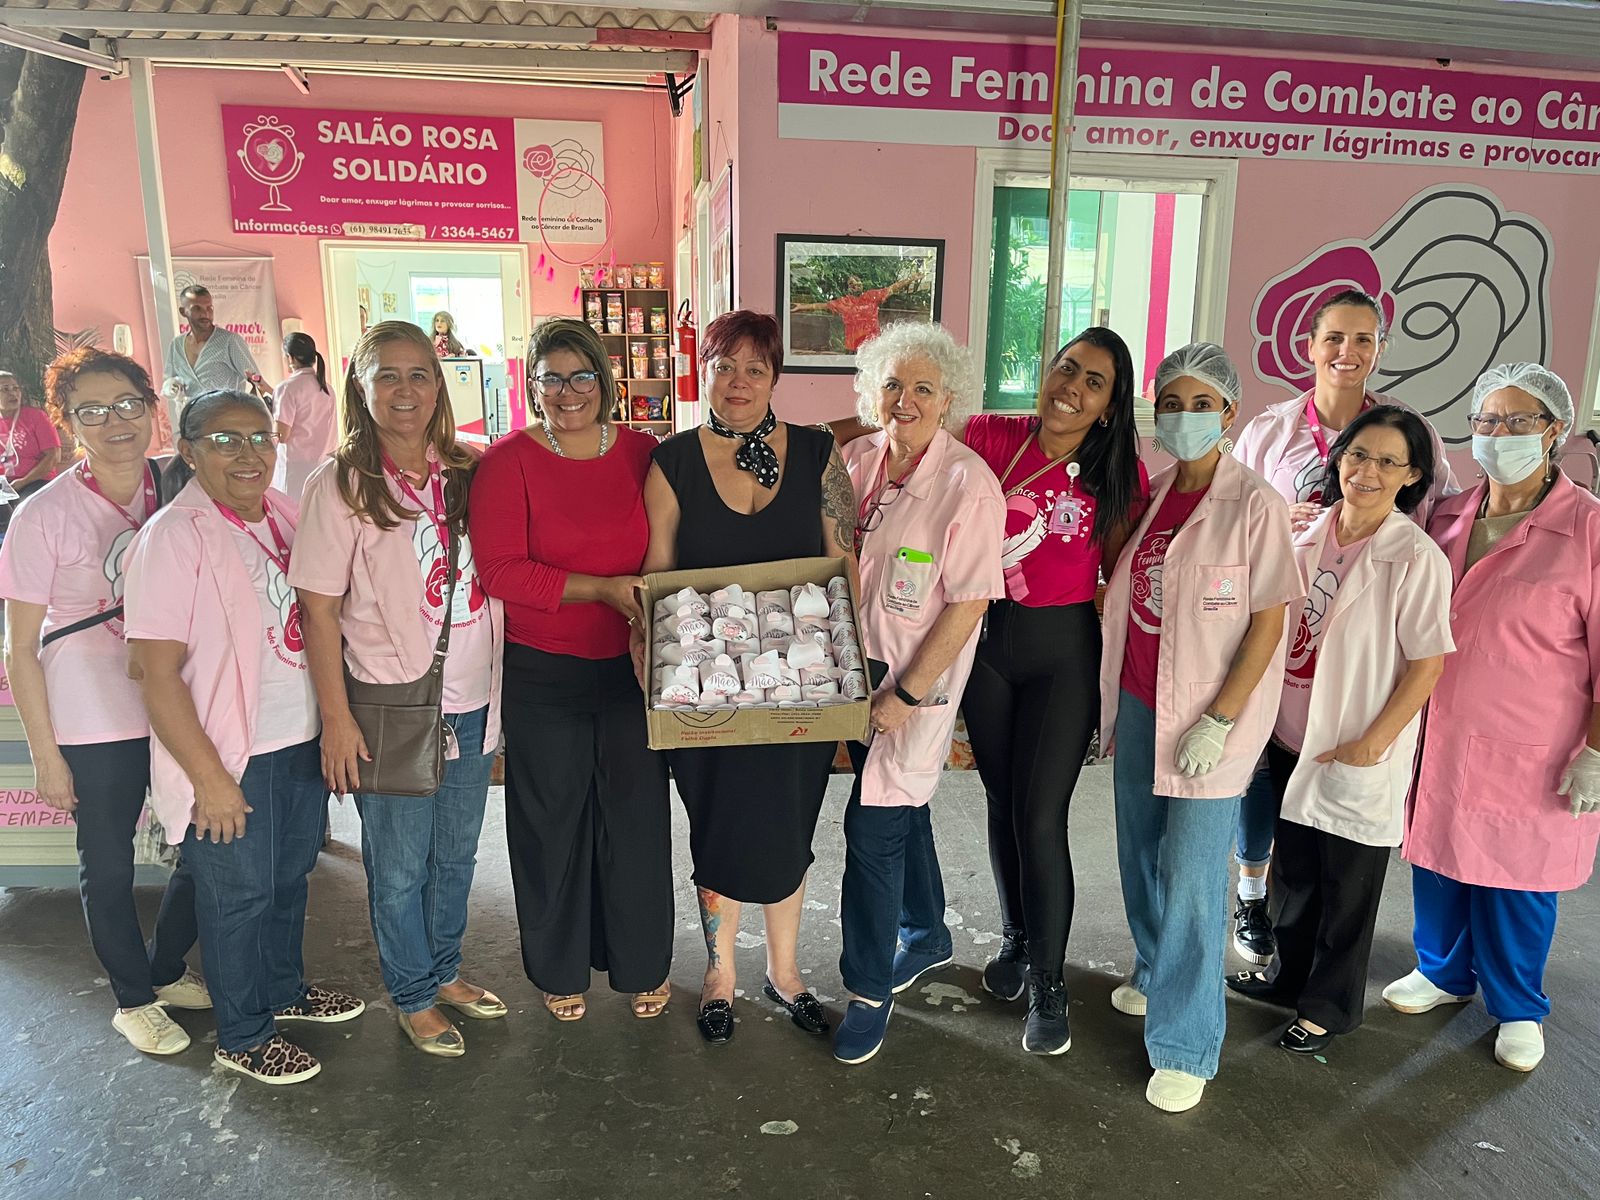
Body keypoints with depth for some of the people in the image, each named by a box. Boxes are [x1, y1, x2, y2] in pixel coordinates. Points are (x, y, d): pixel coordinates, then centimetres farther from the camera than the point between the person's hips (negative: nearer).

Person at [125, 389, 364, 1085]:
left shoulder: (284, 514, 2)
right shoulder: (174, 536, -18)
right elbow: (158, 673, -19)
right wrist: (209, 778, -18)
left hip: (301, 740, 6)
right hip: (230, 757, -6)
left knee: (291, 875, 22)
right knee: (239, 893, 10)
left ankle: (285, 989, 46)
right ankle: (242, 1036, 32)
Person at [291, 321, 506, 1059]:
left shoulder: (465, 473, 4)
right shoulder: (341, 484, -10)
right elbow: (318, 608, -11)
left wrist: (498, 685, 7)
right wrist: (337, 720, -13)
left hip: (471, 700, 5)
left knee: (457, 852, 19)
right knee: (400, 867, 11)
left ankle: (445, 971, 40)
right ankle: (413, 997, 32)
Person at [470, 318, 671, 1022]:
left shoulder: (643, 453, 2)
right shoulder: (509, 461, -6)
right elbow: (500, 569, -15)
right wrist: (602, 588, -20)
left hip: (630, 666, 2)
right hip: (542, 674, -2)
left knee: (637, 817, 10)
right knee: (552, 822, 11)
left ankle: (643, 964, 32)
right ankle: (559, 970, 34)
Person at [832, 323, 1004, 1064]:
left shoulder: (968, 484, -18)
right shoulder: (855, 462, -1)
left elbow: (968, 603, -17)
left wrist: (907, 692, -16)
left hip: (918, 681, -6)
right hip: (858, 671, 6)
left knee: (874, 824, -3)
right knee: (902, 807, 21)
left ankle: (870, 989, 16)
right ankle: (926, 936, 44)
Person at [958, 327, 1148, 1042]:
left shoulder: (1118, 476, -6)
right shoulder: (992, 438, -5)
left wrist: (1114, 679, 0)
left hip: (1063, 650, -2)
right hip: (987, 639, 2)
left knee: (1039, 817, -2)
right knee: (1002, 801, 16)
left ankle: (1047, 983, 18)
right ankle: (1016, 936, 40)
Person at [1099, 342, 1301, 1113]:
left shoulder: (1254, 505, -12)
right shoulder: (1150, 496, 5)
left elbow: (1268, 625, -12)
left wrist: (1218, 721, -16)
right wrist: (1113, 705, 9)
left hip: (1211, 716, -6)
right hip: (1138, 706, 6)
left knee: (1190, 878, -2)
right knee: (1140, 858, 18)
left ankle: (1186, 1046, 14)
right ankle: (1157, 976, 41)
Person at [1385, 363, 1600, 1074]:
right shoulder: (1446, 518, 6)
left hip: (1530, 758, -4)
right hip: (1437, 738, 4)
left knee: (1516, 888, 9)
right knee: (1437, 863, 16)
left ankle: (1517, 1009, 31)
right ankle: (1445, 973, 38)